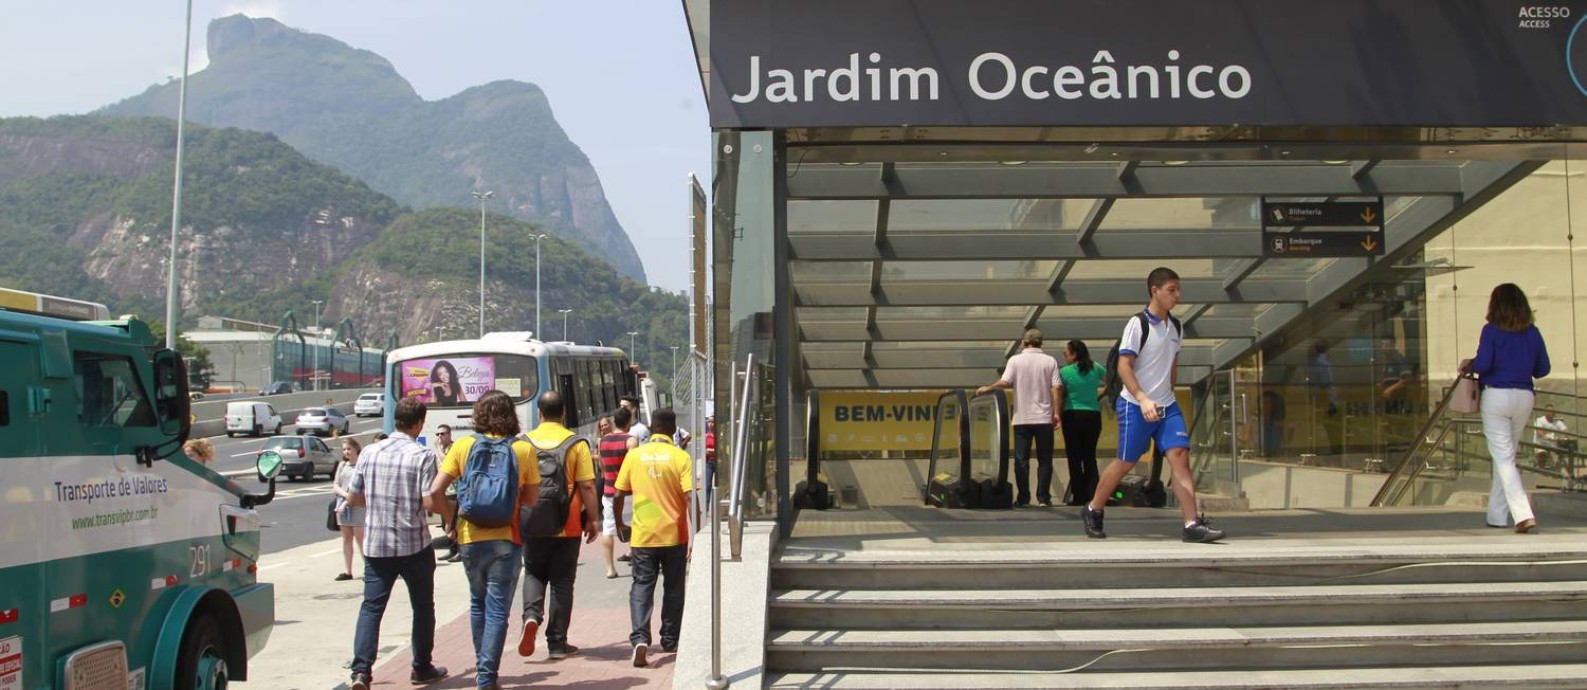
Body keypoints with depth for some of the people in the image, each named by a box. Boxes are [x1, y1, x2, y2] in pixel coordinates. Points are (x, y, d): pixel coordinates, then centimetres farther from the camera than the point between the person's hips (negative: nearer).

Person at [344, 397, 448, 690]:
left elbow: (352, 498, 8)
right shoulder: (423, 456, -11)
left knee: (371, 606, 3)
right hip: (414, 545, -3)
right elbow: (430, 501, -18)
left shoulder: (370, 452, 2)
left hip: (376, 544, 3)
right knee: (422, 606, 14)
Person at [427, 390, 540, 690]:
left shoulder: (463, 446, -2)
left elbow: (434, 493, -5)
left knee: (478, 603, 22)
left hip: (470, 537, 2)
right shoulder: (524, 449, -3)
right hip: (507, 539, -2)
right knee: (497, 609, 4)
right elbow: (532, 500, 1)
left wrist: (452, 520, 9)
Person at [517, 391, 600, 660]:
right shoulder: (576, 444, -6)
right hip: (567, 526, -1)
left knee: (534, 574, 18)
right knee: (562, 582, 8)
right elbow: (587, 486, -8)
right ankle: (557, 642, 11)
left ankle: (531, 615, -9)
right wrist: (592, 519, 2)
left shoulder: (524, 442, 0)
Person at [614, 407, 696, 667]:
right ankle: (670, 642, 23)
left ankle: (640, 639, -14)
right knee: (673, 589, 14)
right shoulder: (681, 457, -7)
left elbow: (618, 496, 2)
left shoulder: (634, 455, 0)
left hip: (642, 536, 1)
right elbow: (691, 499, -13)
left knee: (641, 587, 5)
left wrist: (620, 524, 19)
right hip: (674, 535, -1)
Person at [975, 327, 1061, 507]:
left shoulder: (1016, 360, -2)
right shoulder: (1050, 361, 2)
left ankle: (1023, 498, 2)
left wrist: (987, 388, 3)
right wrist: (1056, 413, 0)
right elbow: (1056, 388, -4)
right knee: (1044, 460, 7)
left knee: (1021, 460, 4)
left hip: (1022, 418, -1)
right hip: (1044, 418, 1)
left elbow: (1004, 382, -12)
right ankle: (1044, 498, 5)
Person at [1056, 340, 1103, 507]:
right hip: (1093, 416, 3)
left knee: (1074, 458, 4)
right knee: (1090, 457, 11)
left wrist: (1057, 414, 5)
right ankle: (1093, 495, 2)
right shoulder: (1095, 368, 3)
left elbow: (1060, 397, -5)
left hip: (1072, 416, -3)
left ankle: (1079, 497, 4)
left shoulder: (1065, 372, -7)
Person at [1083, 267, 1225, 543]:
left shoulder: (1174, 325, 10)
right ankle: (1093, 510, 24)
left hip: (1166, 406, 6)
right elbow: (1123, 366, -15)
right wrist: (1143, 399, -24)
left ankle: (1192, 524, -13)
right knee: (1125, 463, 3)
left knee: (1180, 456, -9)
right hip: (1135, 405, -6)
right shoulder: (1138, 323, -11)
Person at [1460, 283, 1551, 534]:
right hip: (1524, 396, 5)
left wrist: (1468, 365, 6)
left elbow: (1483, 365, -16)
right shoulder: (1533, 333, 5)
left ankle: (1523, 515, -18)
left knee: (1503, 458, -4)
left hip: (1497, 395, -5)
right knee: (1507, 456, 16)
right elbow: (1543, 369, 10)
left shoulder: (1491, 331, -8)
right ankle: (1497, 515, 21)